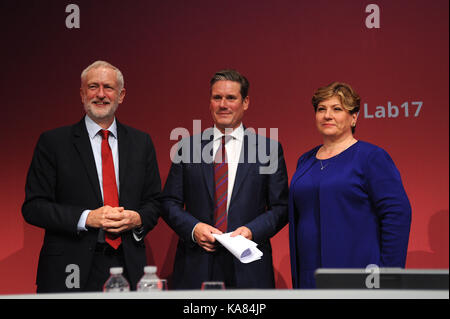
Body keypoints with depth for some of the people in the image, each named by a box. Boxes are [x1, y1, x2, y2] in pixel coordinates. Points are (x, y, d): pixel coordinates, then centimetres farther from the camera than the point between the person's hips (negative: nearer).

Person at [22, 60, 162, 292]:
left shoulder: (141, 143, 12)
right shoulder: (53, 142, 2)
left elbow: (154, 202, 16)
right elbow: (33, 207, -3)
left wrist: (138, 219, -6)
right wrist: (87, 218, -14)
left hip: (128, 267, 3)